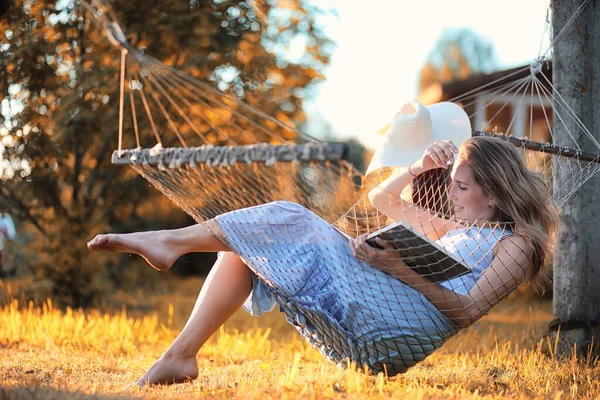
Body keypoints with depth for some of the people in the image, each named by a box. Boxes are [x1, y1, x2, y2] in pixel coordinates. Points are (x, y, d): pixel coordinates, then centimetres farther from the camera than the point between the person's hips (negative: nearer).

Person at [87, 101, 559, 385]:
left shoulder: (516, 243, 8)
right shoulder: (455, 230, 32)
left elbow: (469, 309, -8)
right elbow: (382, 199, 36)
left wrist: (402, 270, -18)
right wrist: (419, 167, 18)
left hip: (407, 327, -9)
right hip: (363, 337, 9)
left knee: (292, 221, -16)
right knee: (244, 249, 0)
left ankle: (174, 241, -14)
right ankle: (180, 355, -11)